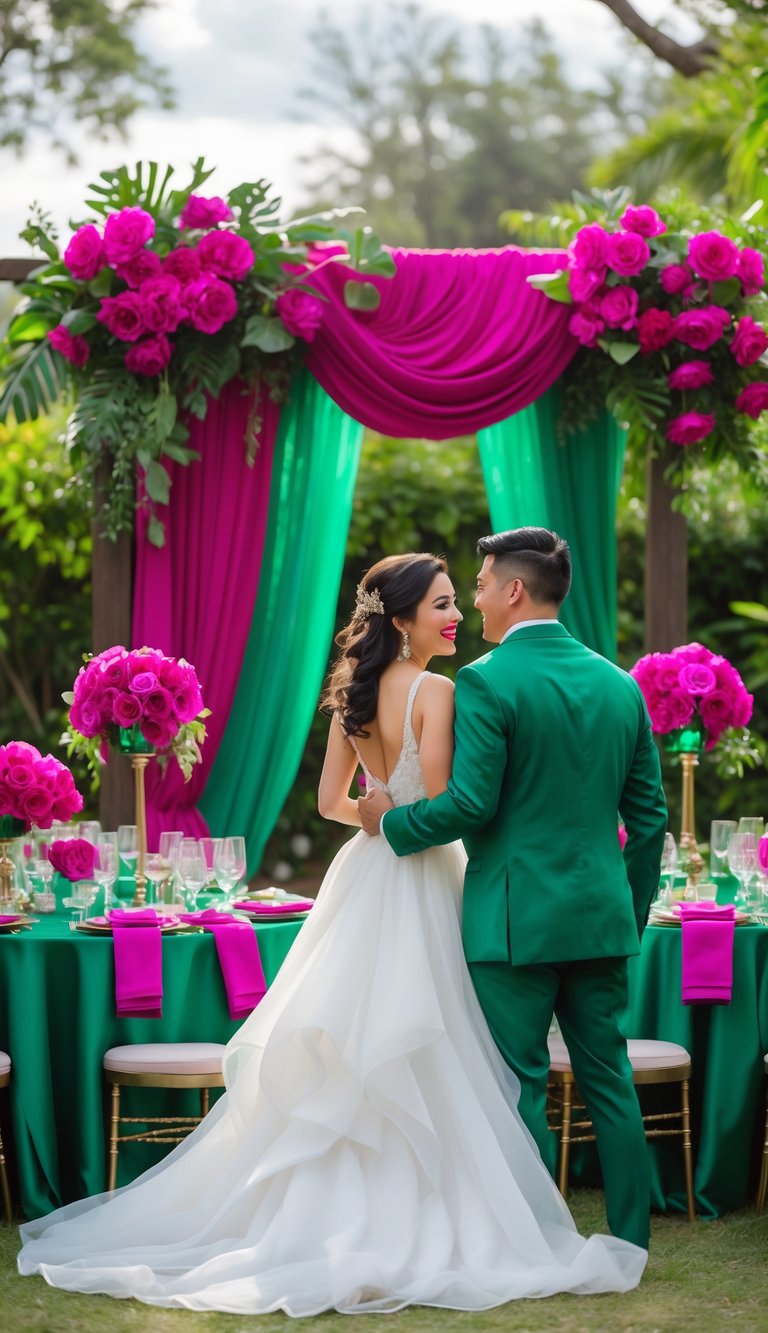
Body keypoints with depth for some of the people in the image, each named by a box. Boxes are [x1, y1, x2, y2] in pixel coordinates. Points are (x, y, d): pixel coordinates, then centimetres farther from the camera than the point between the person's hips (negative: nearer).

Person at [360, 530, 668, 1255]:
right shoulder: (620, 685, 8)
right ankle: (630, 1243, 16)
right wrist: (631, 911, 20)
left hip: (516, 917, -6)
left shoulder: (486, 682, -12)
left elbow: (470, 805, -18)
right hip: (602, 919, 6)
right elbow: (648, 815, 11)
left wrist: (393, 821, -1)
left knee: (520, 1086, 2)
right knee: (608, 1080, 13)